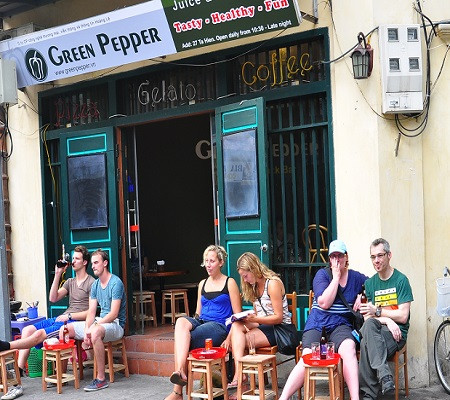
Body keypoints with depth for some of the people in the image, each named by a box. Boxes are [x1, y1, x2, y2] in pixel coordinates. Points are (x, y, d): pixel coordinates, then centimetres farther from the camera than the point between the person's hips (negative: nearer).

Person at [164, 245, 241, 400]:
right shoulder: (202, 284, 22)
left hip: (220, 327, -5)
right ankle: (179, 370, -40)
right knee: (181, 321, -31)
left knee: (184, 340, -29)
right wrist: (193, 322, 1)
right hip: (201, 323, 5)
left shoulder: (229, 283, 5)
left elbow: (237, 315, 0)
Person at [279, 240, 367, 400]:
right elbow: (324, 303, -7)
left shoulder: (355, 277, 14)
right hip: (318, 322, -1)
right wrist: (336, 276, -5)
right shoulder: (322, 274, 5)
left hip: (341, 324, 1)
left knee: (349, 349, -34)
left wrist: (361, 296, 8)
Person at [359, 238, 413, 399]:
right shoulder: (370, 283, 14)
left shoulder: (401, 280, -1)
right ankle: (384, 374, -40)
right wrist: (387, 320, -13)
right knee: (369, 325, -33)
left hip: (397, 332, -3)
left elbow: (403, 316, -7)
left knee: (367, 344, -31)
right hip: (377, 330, 3)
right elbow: (367, 316, 5)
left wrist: (377, 311, -6)